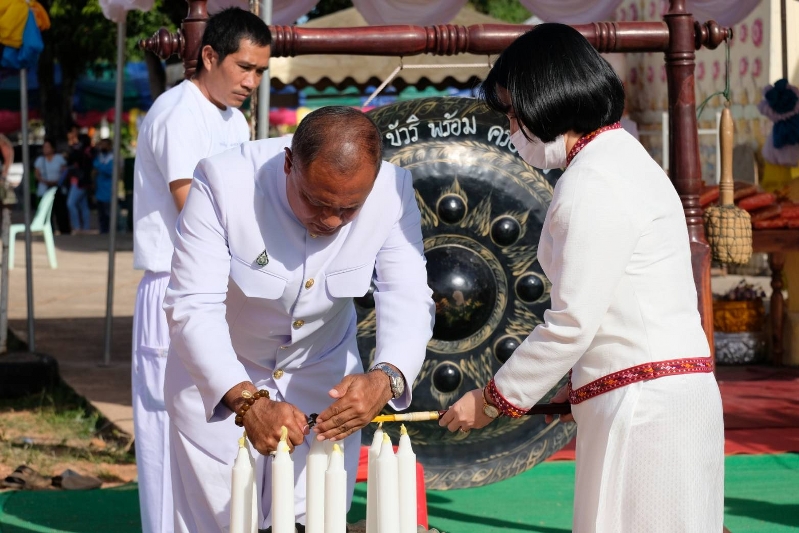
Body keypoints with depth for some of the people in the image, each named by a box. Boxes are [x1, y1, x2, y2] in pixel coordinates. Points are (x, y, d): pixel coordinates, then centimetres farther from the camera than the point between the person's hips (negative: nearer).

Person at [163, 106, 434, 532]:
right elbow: (193, 309, -33)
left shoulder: (392, 192, -23)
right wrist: (248, 402, -48)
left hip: (324, 373, 2)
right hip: (216, 375, -2)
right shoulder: (224, 182, -31)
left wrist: (385, 378, -45)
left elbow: (409, 301, -23)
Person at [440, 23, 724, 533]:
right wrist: (580, 386, 14)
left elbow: (572, 323, -16)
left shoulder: (594, 183, -14)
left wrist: (492, 400, -7)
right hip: (668, 391, 10)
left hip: (643, 404, -10)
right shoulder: (623, 157, 17)